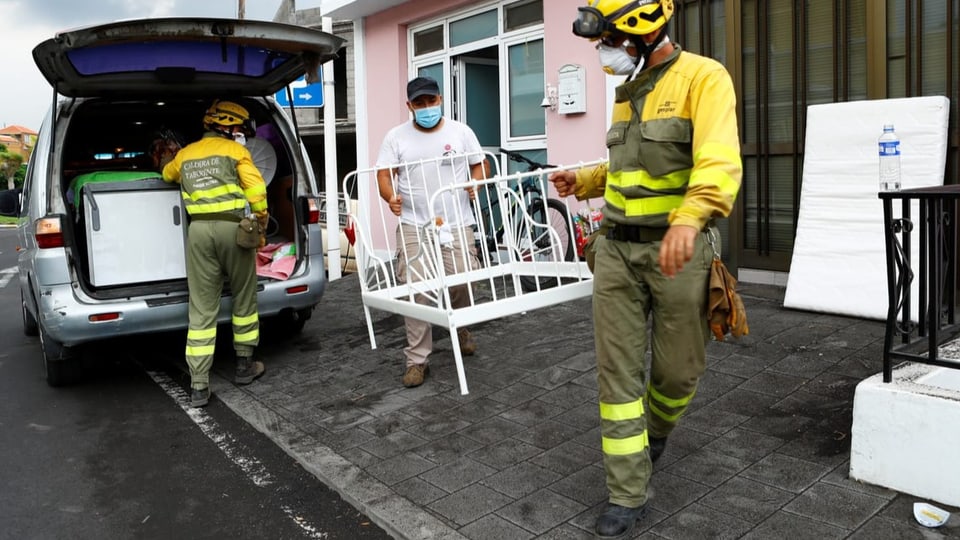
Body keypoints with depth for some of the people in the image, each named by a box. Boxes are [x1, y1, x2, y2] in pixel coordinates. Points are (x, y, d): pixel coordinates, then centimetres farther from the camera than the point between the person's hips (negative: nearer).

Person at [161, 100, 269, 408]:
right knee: (244, 298, 15)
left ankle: (199, 387, 1)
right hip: (233, 227, -3)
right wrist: (261, 222, 5)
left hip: (199, 230, 3)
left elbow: (168, 174, 40)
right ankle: (244, 365, 26)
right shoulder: (235, 151, 4)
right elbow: (256, 188, -9)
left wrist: (166, 160, 62)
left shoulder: (185, 154, 18)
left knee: (201, 309, 3)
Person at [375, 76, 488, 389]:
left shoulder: (461, 131, 7)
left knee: (462, 282, -2)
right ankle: (417, 359, 4)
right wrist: (390, 198, -19)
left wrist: (475, 185, -8)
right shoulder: (396, 137, 6)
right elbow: (384, 174, 2)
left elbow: (480, 164, 14)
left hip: (456, 224, 1)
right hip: (414, 226, 0)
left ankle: (461, 330, 32)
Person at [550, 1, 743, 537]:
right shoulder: (628, 91, 14)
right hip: (618, 250, 6)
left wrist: (688, 217, -44)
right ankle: (628, 494, 14)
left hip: (676, 250, -5)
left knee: (678, 370, 8)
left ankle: (656, 431, 42)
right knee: (618, 372, 2)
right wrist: (584, 180, 13)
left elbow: (719, 160, -26)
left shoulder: (702, 77, -9)